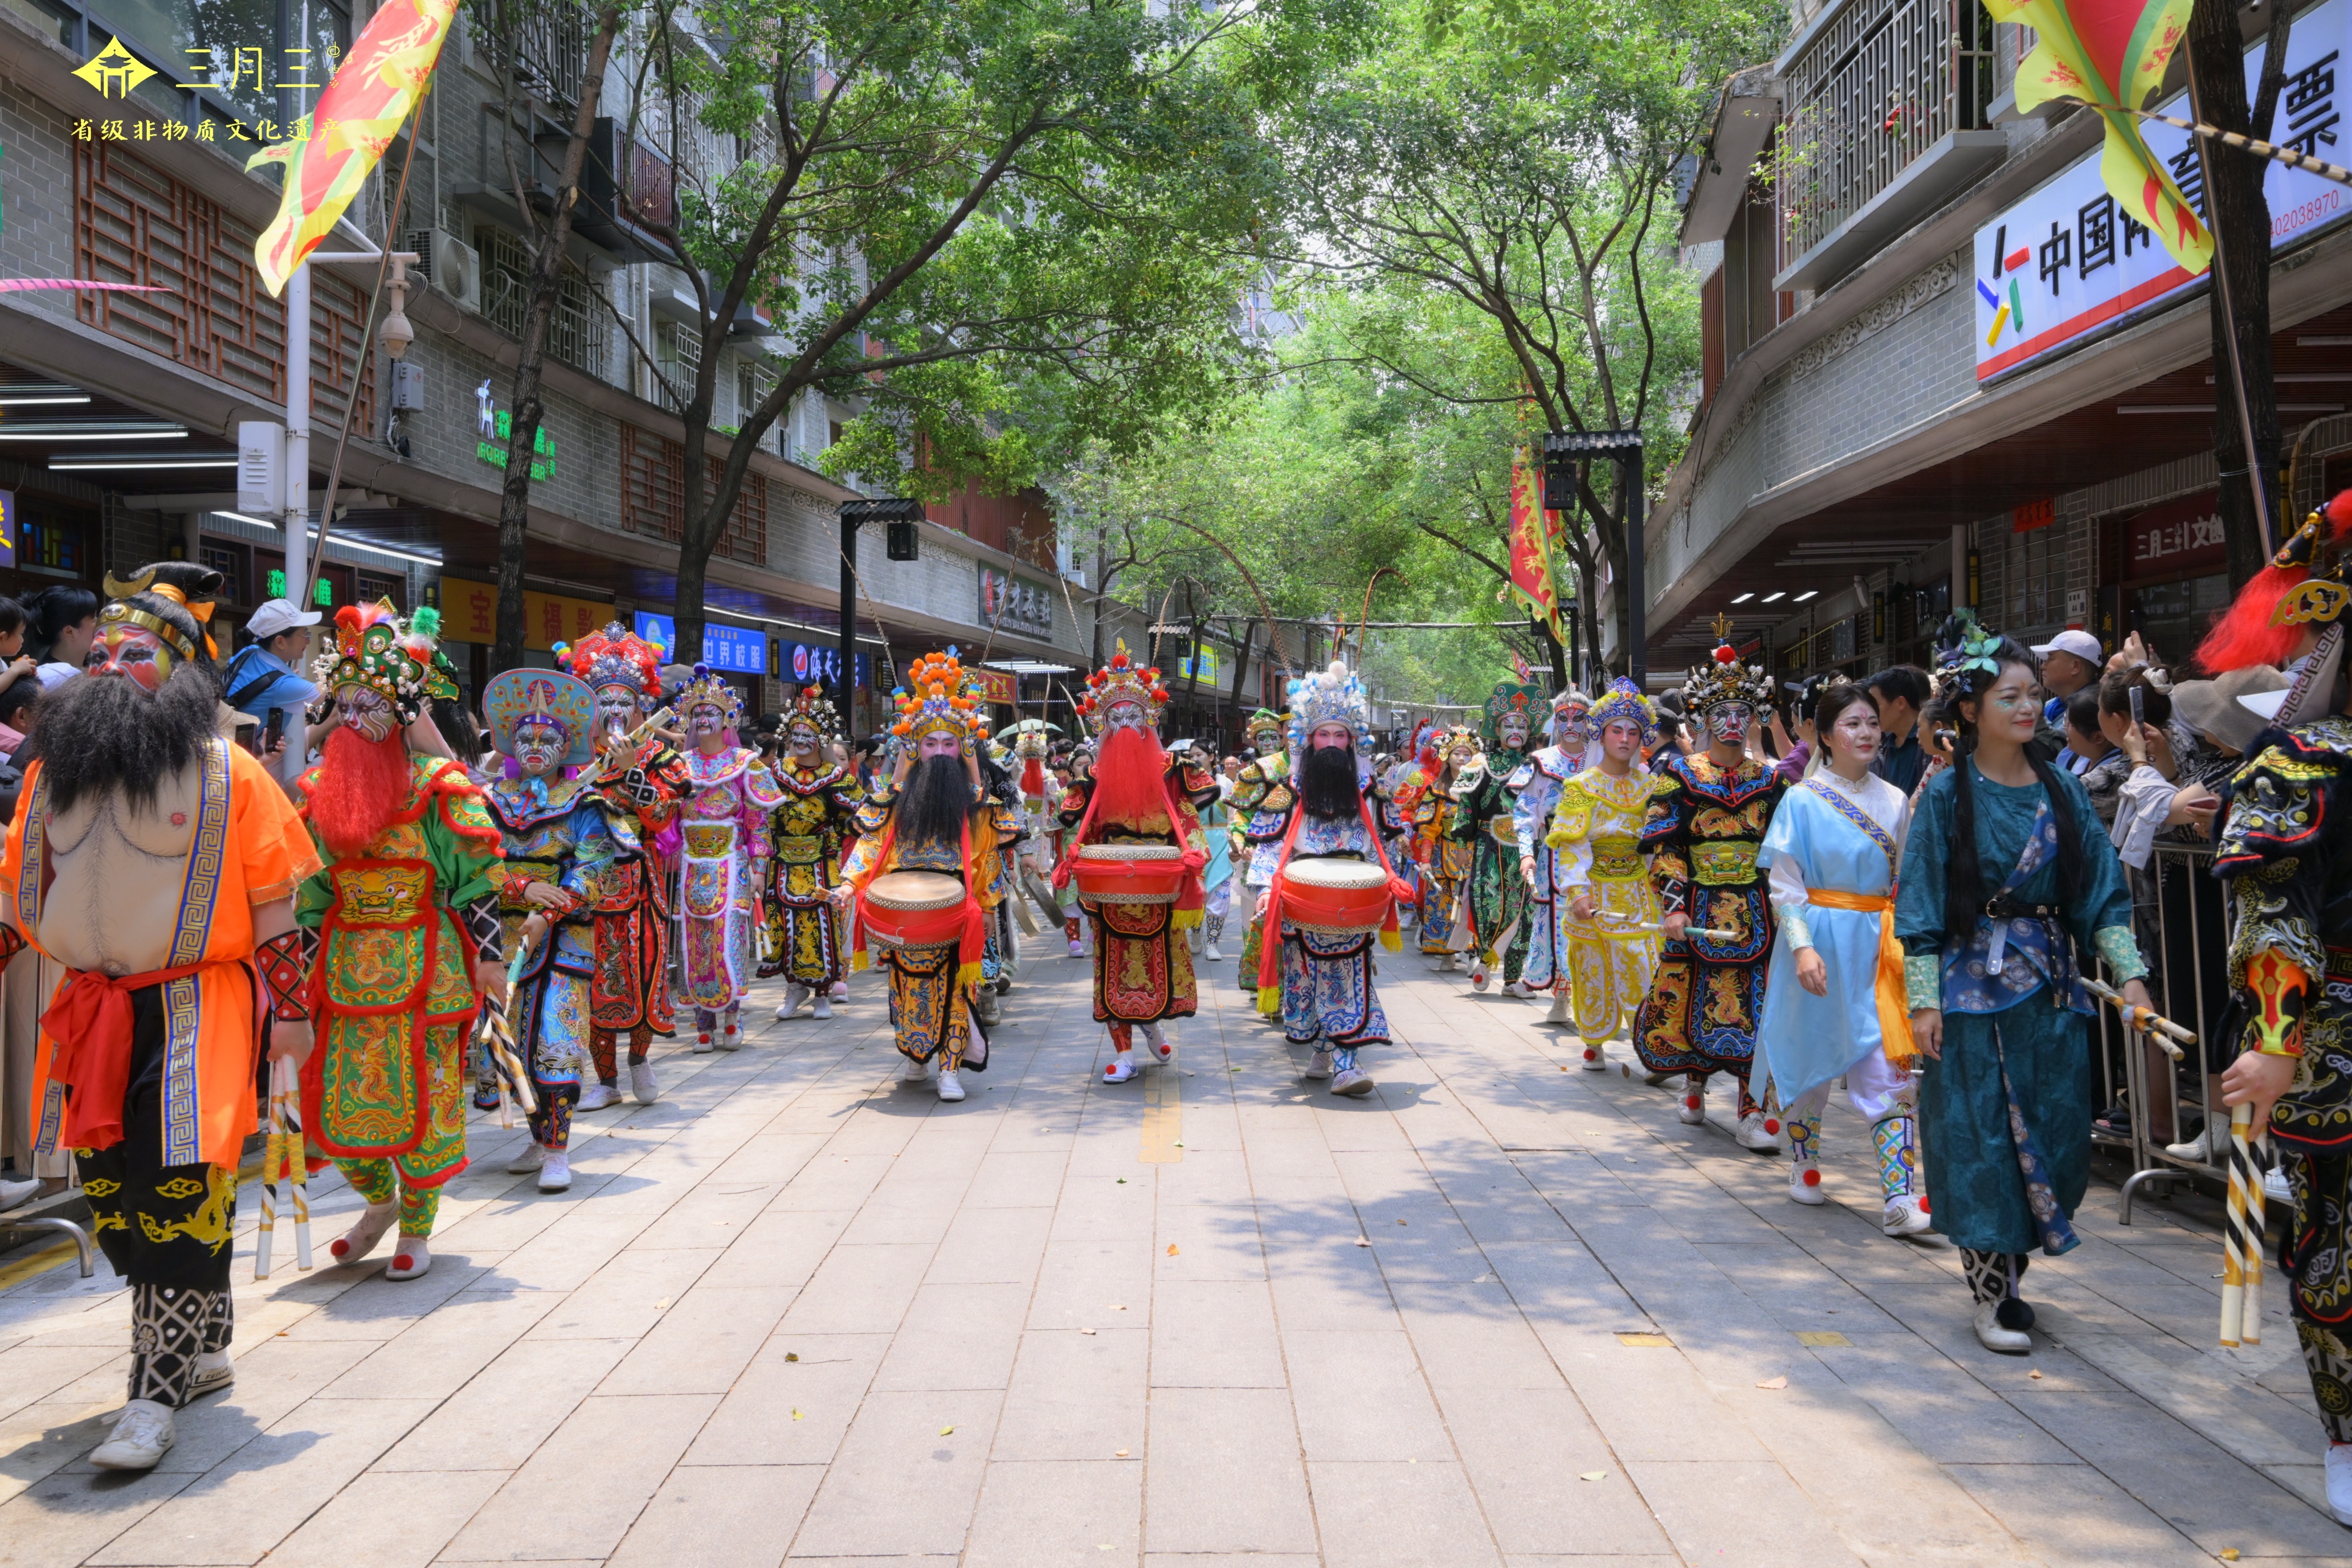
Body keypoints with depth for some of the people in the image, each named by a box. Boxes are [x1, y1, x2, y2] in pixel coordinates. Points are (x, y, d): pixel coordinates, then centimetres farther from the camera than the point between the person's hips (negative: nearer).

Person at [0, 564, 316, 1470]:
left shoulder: (226, 775, -4)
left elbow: (273, 903, -2)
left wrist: (292, 1009, -3)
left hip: (198, 1010, -6)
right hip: (91, 1015, 6)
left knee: (180, 1190, -10)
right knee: (113, 1196, 13)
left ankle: (156, 1393, -1)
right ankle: (204, 1350, 30)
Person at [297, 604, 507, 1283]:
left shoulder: (438, 786, -4)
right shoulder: (322, 789, 9)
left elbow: (477, 877, -5)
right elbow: (309, 887, 15)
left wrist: (489, 953, -7)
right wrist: (307, 960, 13)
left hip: (424, 965, -4)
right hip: (347, 966, 5)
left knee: (420, 1096, 0)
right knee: (335, 1097, 4)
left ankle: (415, 1229, 18)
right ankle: (379, 1199, 31)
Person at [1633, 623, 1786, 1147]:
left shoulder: (1769, 780, 9)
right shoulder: (1679, 775, 2)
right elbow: (1664, 846, -5)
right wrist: (1673, 905, -15)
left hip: (1756, 909, 1)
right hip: (1699, 906, -1)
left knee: (1754, 1006, -3)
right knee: (1696, 1002, 6)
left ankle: (1751, 1113, 0)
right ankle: (1695, 1087, 29)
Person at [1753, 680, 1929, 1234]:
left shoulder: (1894, 802, 8)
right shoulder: (1802, 800, -4)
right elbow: (1784, 884, -7)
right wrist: (1803, 946, -18)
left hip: (1879, 945, 3)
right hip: (1821, 940, -3)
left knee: (1891, 1068, -6)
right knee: (1811, 1054, 10)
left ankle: (1900, 1199, -7)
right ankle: (1804, 1167, 31)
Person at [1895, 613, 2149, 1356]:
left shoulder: (2062, 791, 6)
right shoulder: (1948, 795, -5)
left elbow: (2102, 890, 6)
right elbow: (1922, 906, -6)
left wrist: (2130, 974, -4)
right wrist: (1923, 1000, -10)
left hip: (2051, 987, 4)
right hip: (1975, 986, -4)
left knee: (2053, 1138, 7)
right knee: (1981, 1139, -1)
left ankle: (2009, 1272, 24)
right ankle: (1991, 1295, 10)